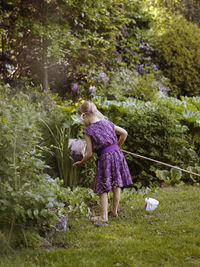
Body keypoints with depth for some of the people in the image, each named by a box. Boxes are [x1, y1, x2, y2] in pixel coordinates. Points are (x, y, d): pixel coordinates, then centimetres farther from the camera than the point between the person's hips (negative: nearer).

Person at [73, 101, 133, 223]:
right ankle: (114, 210, 30)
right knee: (116, 185, 16)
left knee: (103, 189, 5)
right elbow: (124, 133, 12)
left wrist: (81, 162, 12)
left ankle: (103, 216, 5)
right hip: (117, 154, 5)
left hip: (105, 158, -5)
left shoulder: (88, 131, -7)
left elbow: (89, 154, -6)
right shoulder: (107, 123, 8)